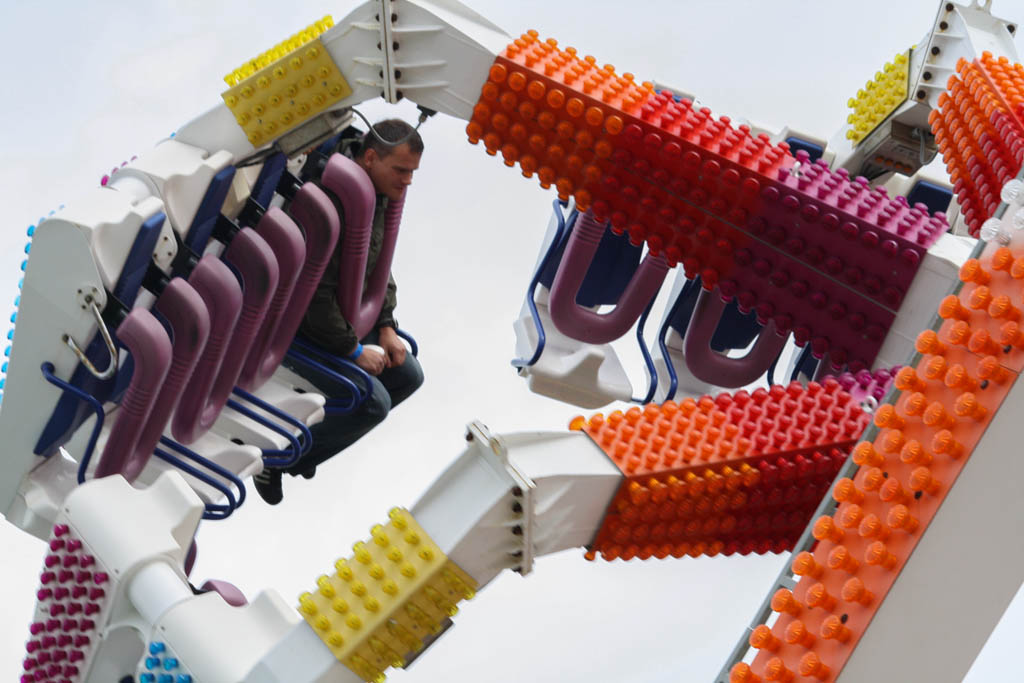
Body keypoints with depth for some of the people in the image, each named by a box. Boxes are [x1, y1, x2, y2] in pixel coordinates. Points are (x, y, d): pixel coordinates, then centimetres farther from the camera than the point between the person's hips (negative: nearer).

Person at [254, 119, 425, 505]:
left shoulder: (380, 194, 1)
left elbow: (379, 264, 14)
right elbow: (315, 293, -30)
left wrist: (386, 327, 4)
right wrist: (354, 350, -19)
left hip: (344, 314, 10)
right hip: (297, 326, -10)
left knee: (407, 376, 8)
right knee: (372, 401, -19)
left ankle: (311, 440, 16)